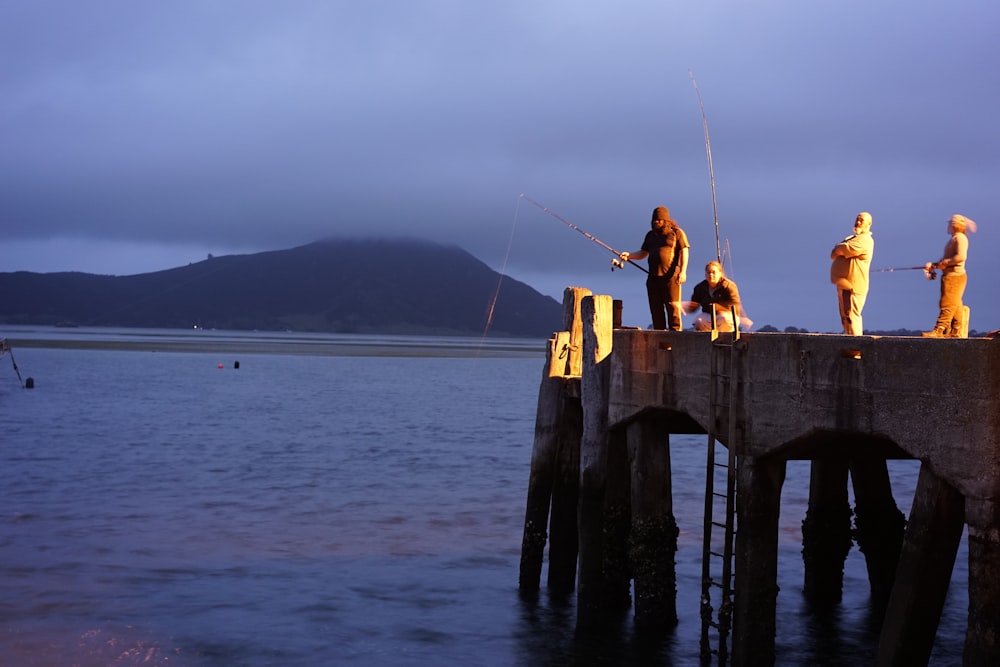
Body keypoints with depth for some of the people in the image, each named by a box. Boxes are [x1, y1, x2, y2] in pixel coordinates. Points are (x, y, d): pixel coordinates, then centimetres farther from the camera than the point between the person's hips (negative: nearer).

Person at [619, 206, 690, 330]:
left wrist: (683, 271, -14)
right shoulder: (650, 235, 19)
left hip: (670, 277, -6)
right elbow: (643, 253, 23)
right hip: (653, 277, 6)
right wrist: (629, 255, 5)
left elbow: (684, 252, -3)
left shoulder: (677, 233, 2)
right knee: (656, 308, 5)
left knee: (673, 306, -9)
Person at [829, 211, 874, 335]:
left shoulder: (865, 240, -9)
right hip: (843, 284, 10)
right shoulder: (852, 238, 23)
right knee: (845, 317, 12)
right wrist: (840, 250, -6)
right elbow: (833, 254, 16)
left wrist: (838, 249, 2)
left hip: (853, 286, -10)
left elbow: (843, 250, -20)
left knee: (851, 316, -14)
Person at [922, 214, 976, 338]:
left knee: (948, 304, -14)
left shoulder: (960, 237, -9)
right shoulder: (954, 239, 22)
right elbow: (946, 259, 23)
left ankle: (938, 330, -19)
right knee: (955, 305, 9)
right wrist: (934, 265, 8)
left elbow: (961, 256, -23)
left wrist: (944, 263, -16)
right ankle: (955, 331, 11)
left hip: (955, 275, -10)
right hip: (950, 275, 10)